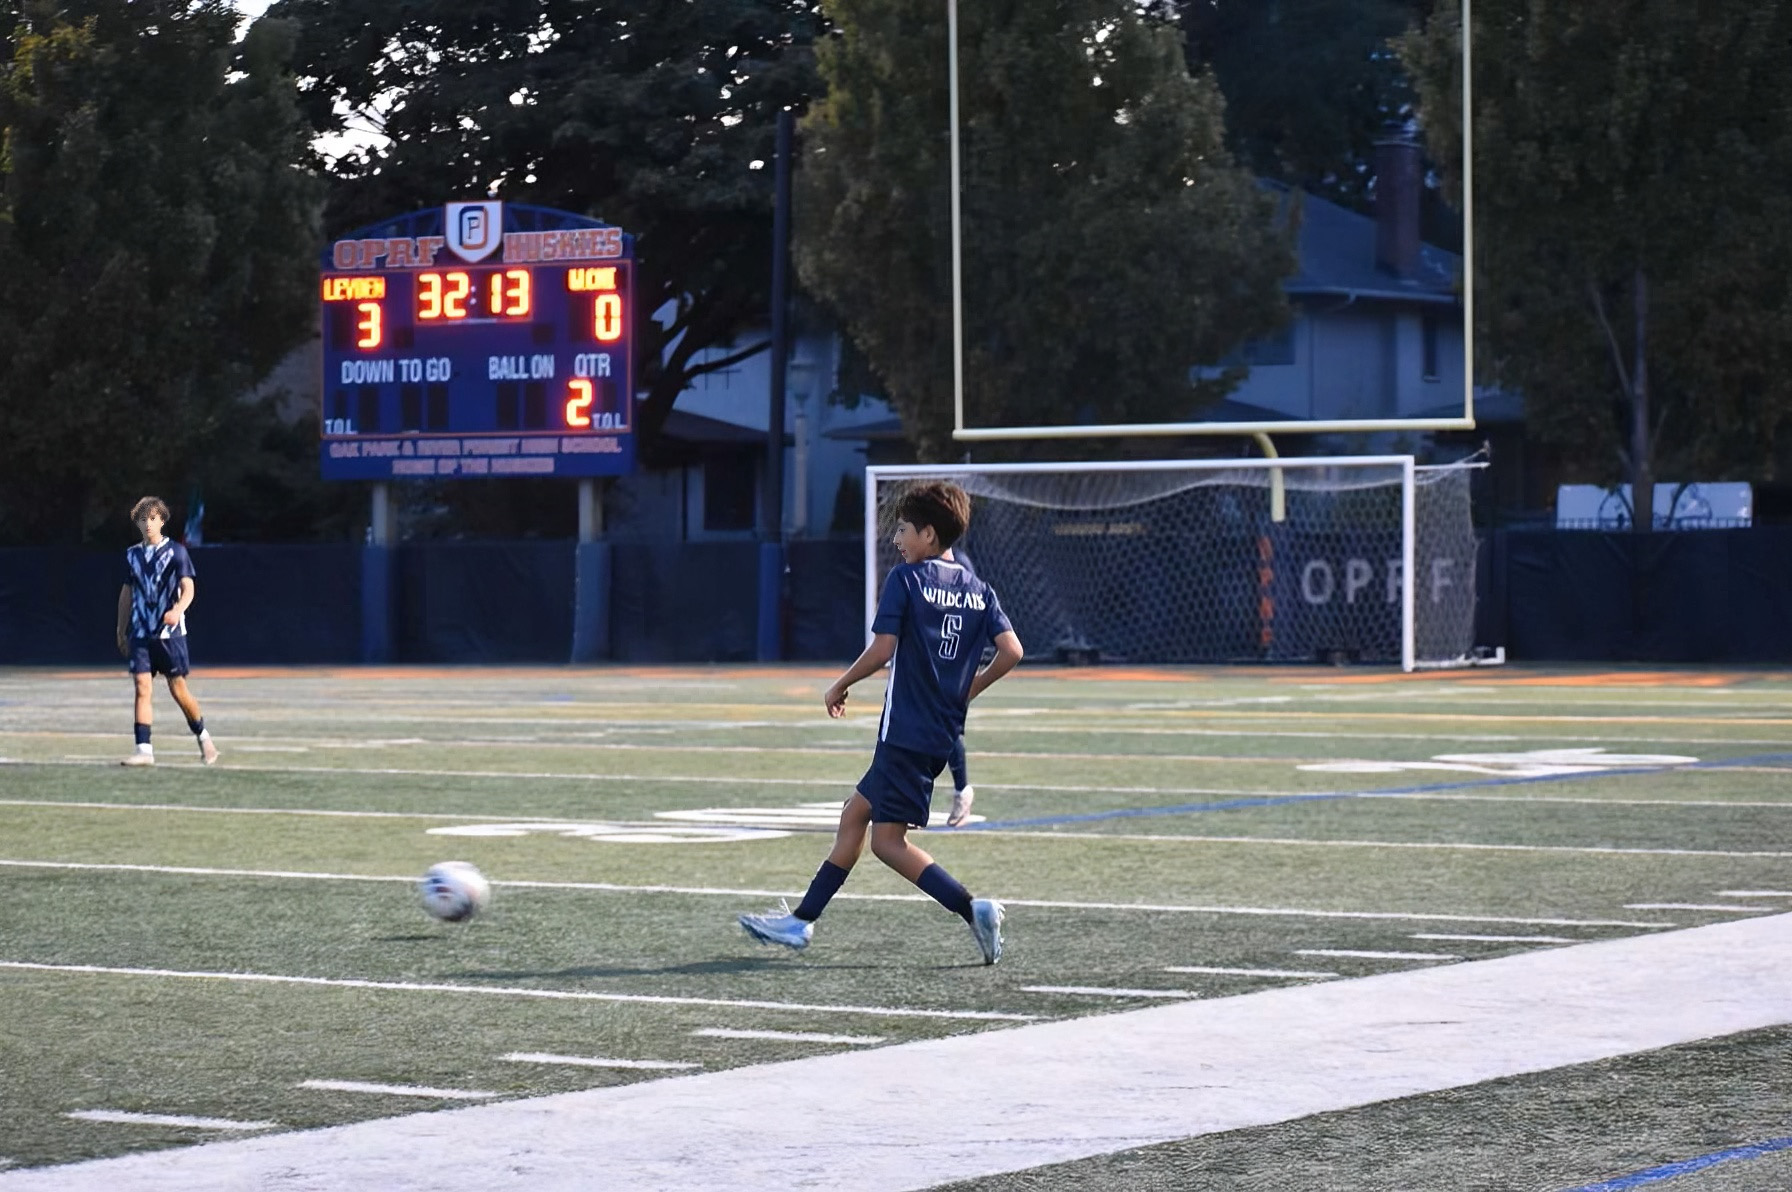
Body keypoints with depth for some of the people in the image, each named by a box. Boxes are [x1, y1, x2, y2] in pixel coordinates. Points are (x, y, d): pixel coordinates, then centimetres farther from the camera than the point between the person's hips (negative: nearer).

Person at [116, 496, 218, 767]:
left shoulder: (176, 551, -1)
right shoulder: (132, 555, 11)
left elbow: (188, 588, -9)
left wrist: (178, 610, -29)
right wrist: (121, 630, 20)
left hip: (169, 632, -3)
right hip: (140, 633, 3)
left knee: (178, 689, 2)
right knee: (142, 688, -7)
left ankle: (203, 737, 24)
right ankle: (144, 750, -10)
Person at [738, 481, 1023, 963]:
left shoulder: (906, 579, -10)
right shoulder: (980, 591, 8)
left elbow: (882, 649, -17)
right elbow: (1011, 651, -1)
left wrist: (840, 686, -1)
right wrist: (971, 687, 15)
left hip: (906, 730, -8)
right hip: (943, 733, 8)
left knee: (888, 840, -3)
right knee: (855, 814, 17)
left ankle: (973, 908, -17)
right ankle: (801, 920, 22)